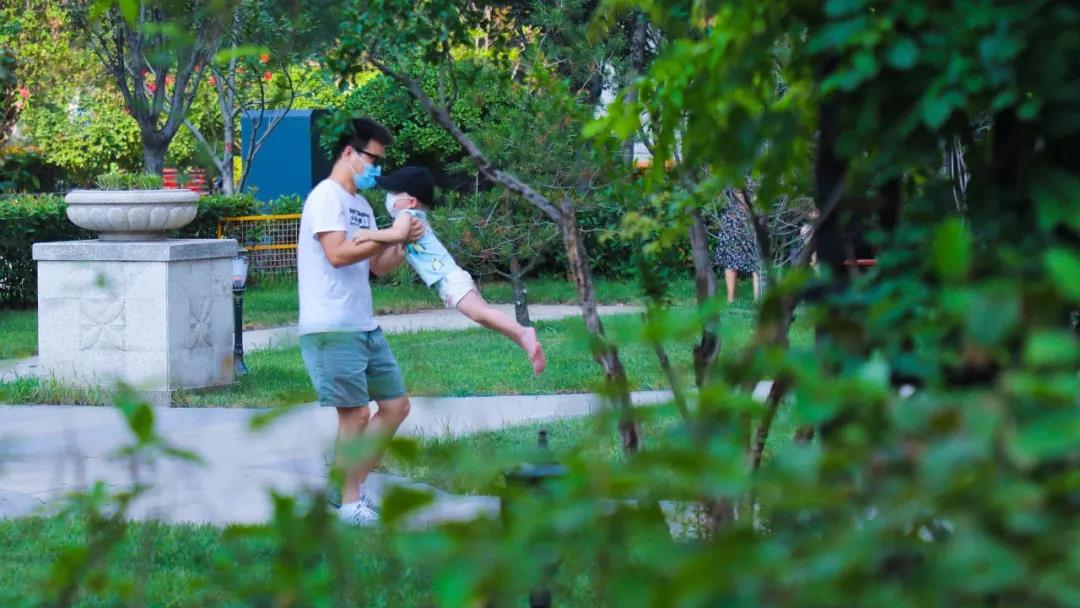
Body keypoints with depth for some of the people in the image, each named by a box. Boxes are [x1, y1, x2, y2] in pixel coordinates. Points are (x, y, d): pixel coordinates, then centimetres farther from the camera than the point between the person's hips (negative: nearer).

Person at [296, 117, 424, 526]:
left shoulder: (361, 206, 19)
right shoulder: (327, 197, -9)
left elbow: (379, 266, 20)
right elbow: (337, 254, -22)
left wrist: (404, 245, 2)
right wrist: (389, 237, -15)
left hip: (365, 325, 10)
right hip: (332, 328, -10)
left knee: (396, 405, 12)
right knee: (356, 414, -7)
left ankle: (356, 483, 20)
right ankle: (350, 502, 4)